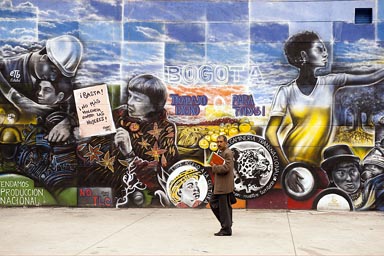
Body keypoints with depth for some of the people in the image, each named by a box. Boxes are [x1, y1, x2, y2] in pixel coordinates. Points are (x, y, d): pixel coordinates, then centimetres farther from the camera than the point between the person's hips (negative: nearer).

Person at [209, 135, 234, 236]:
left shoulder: (228, 153, -14)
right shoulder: (221, 152, 17)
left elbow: (226, 168, -24)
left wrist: (214, 167, -13)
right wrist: (215, 167, 8)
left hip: (224, 185, -11)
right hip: (219, 185, 11)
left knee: (224, 207, -4)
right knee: (213, 202, 16)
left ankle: (226, 229, 5)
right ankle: (226, 222, 25)